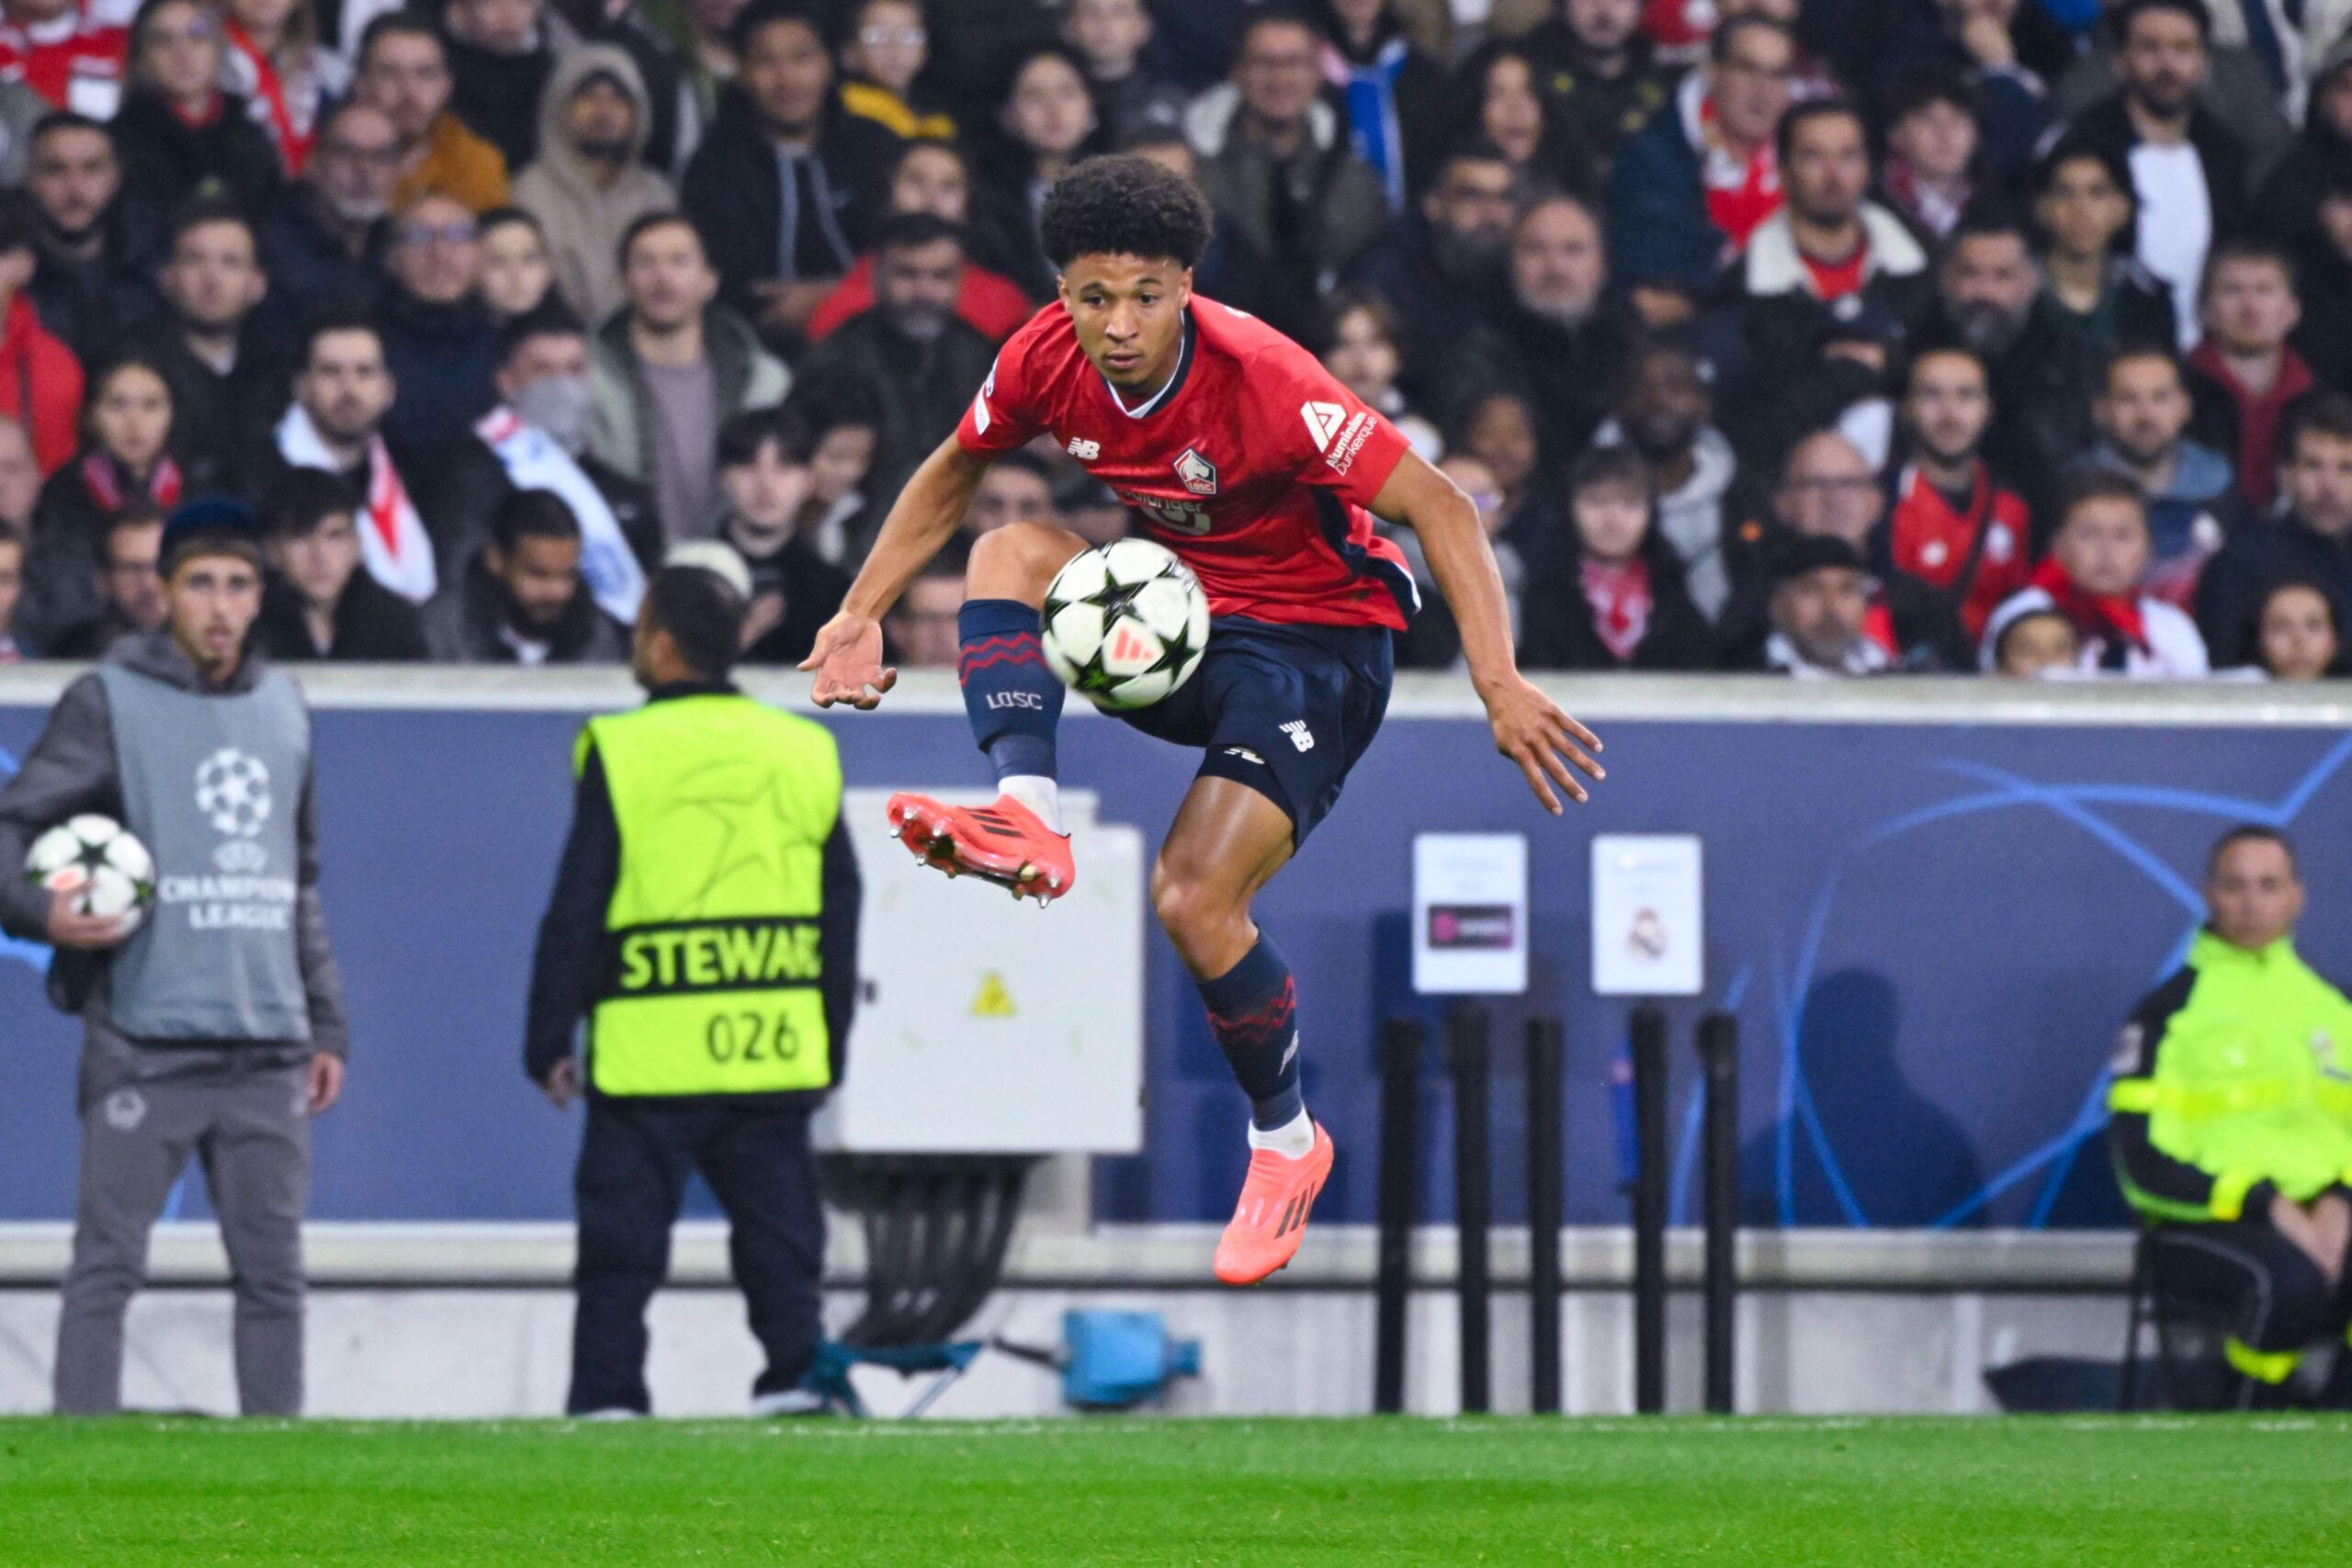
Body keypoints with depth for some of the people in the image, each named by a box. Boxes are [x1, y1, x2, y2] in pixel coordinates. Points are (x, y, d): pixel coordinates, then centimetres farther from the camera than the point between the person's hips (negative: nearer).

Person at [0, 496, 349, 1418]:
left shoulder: (283, 711, 16)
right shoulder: (109, 703, 0)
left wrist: (325, 1024, 18)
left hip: (268, 1048, 5)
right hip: (143, 1039, -5)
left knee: (273, 1271, 5)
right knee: (108, 1264, -5)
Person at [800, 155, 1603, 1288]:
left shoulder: (1261, 381, -29)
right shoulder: (1049, 360, -11)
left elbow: (1439, 508, -28)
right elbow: (949, 478, 10)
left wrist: (1499, 685, -36)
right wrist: (862, 616, 3)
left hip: (1317, 642, -6)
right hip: (1185, 613, 6)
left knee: (1194, 900, -19)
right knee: (1009, 552, -15)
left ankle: (1285, 1138, 6)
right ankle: (1028, 822, -29)